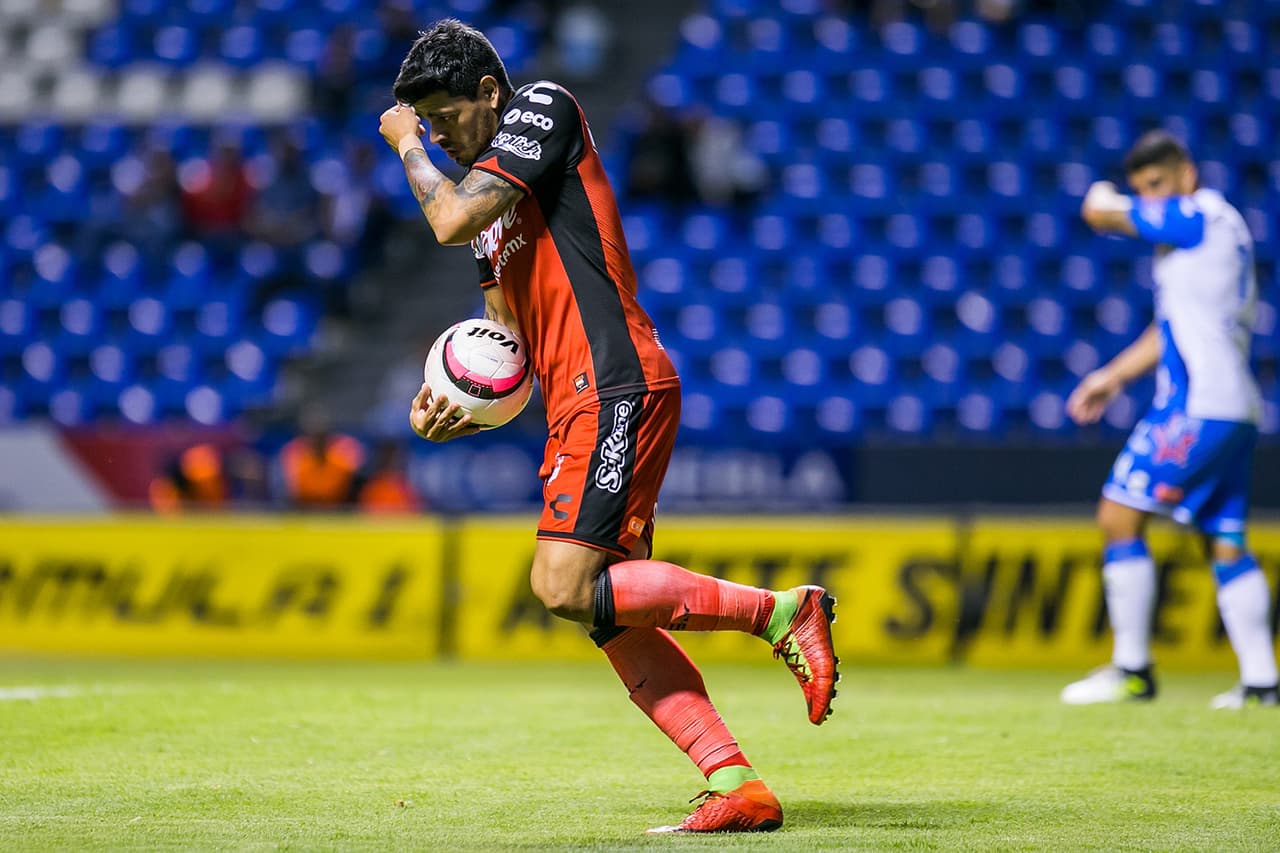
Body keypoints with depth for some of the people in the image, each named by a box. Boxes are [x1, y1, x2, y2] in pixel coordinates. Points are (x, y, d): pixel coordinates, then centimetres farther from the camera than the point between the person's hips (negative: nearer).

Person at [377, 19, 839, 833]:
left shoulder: (544, 108, -1)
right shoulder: (494, 197, 25)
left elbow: (453, 221, -13)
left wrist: (407, 148, 5)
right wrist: (454, 409, 7)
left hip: (614, 386, -10)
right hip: (579, 403, 10)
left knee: (566, 584, -19)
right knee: (610, 612, 1)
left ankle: (782, 612, -14)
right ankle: (738, 786, -2)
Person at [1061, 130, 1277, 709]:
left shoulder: (1199, 215, -9)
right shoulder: (1209, 229, 20)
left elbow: (1099, 214, -7)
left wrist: (1104, 201, 15)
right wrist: (1113, 377, 20)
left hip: (1199, 406, -10)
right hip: (1233, 411, 10)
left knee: (1119, 515, -6)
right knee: (1226, 542, 10)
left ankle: (1132, 670, -5)